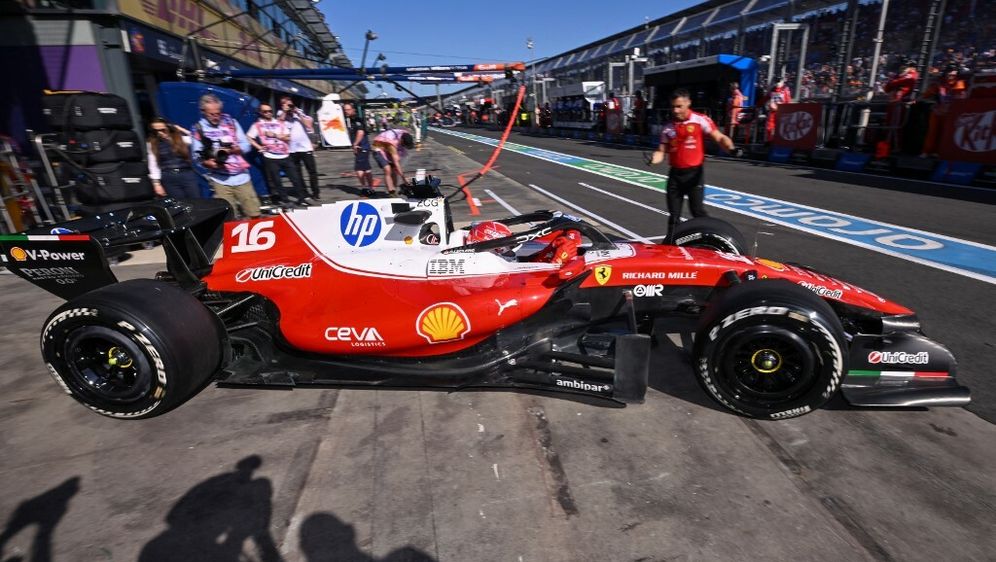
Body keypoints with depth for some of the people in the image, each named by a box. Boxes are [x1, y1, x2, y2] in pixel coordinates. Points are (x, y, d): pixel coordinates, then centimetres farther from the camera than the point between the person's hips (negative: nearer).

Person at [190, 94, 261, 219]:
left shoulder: (231, 122, 6)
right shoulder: (198, 129, 0)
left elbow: (246, 145, 5)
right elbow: (197, 156, 1)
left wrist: (233, 149, -14)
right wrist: (208, 163, -19)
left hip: (241, 176, 2)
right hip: (220, 180, -2)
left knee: (255, 214, 4)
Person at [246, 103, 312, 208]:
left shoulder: (280, 123, 12)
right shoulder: (257, 125, 5)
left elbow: (288, 137, 4)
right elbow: (248, 138, 1)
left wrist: (274, 135, -6)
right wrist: (259, 147, -7)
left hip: (285, 156, 2)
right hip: (270, 158, -2)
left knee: (295, 177, 2)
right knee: (276, 180, 3)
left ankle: (302, 198, 11)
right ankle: (284, 200, 13)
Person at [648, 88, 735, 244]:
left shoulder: (700, 120, -5)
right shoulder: (668, 127, 6)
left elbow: (719, 137, -10)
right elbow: (662, 150, 6)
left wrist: (730, 147, -30)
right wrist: (655, 158, -16)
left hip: (694, 172, -3)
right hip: (675, 173, 4)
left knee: (698, 211, -5)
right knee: (673, 212, 9)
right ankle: (670, 242, 20)